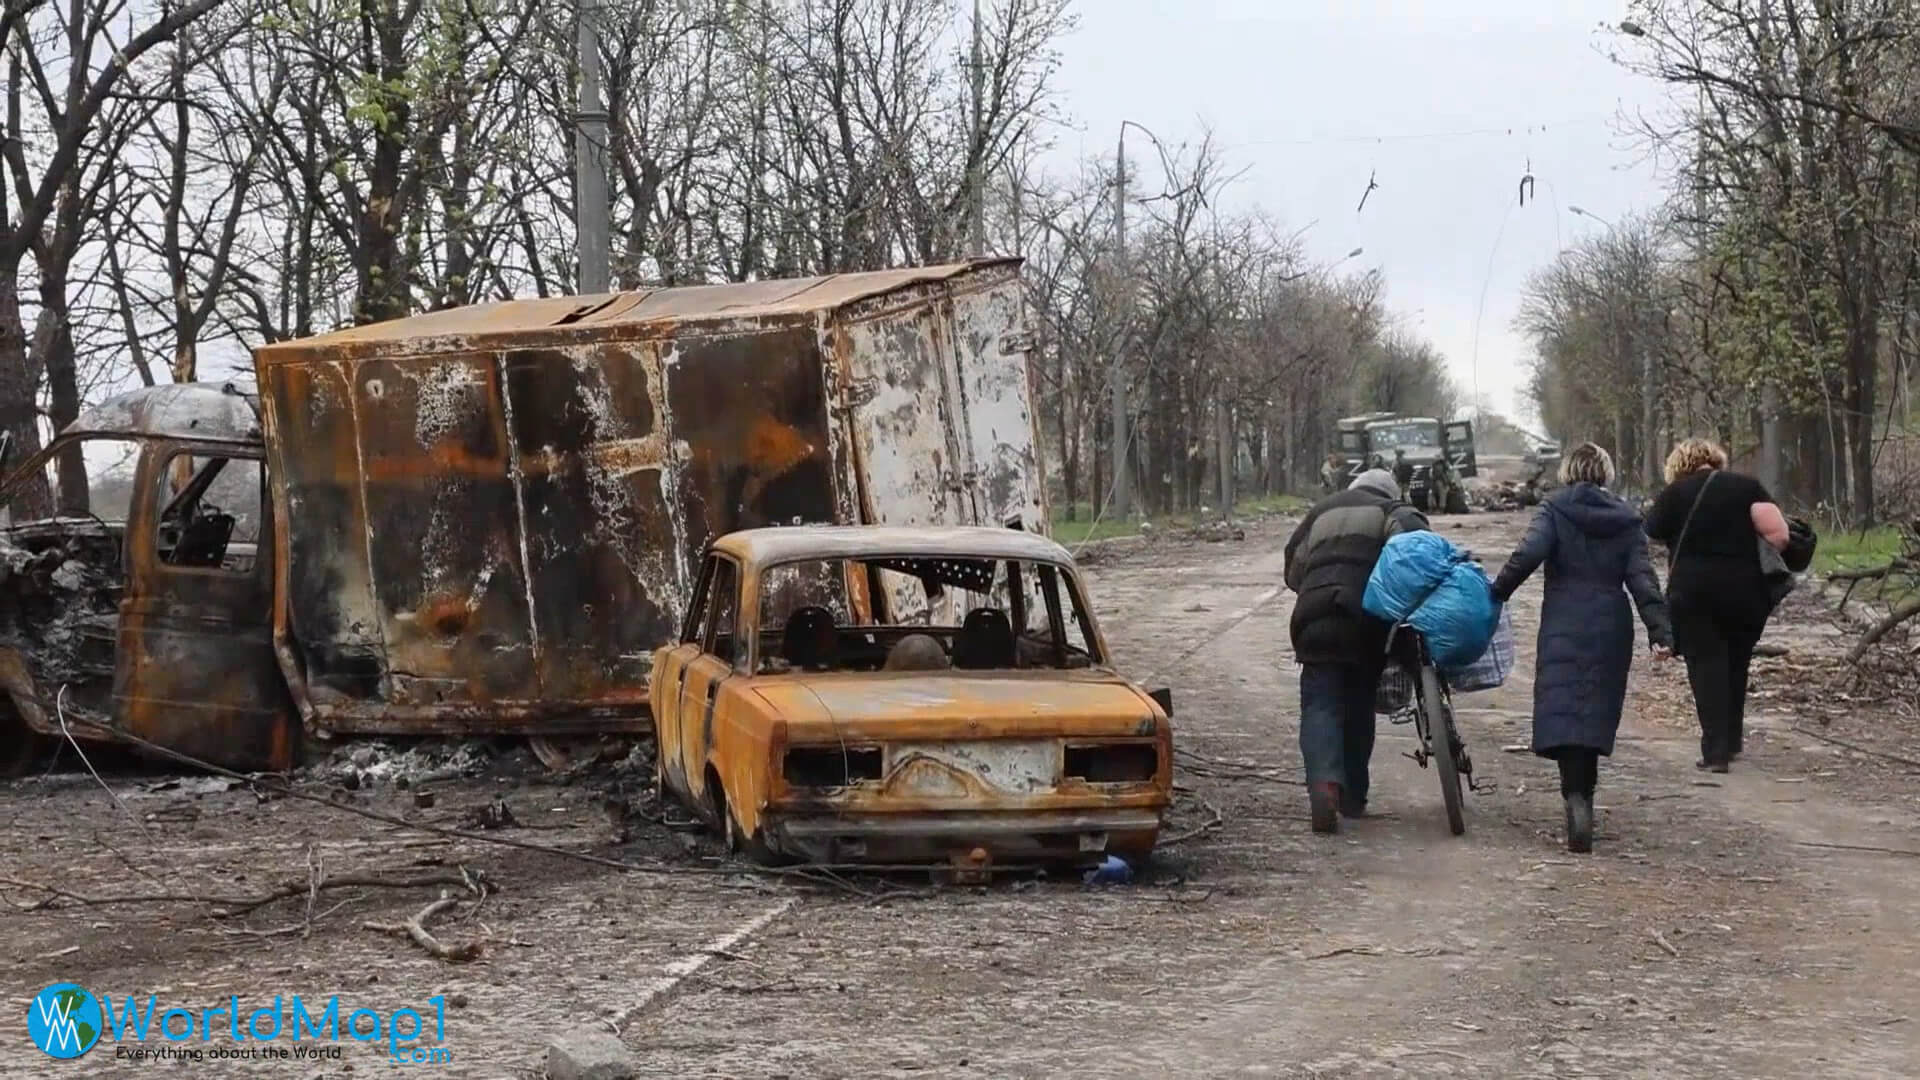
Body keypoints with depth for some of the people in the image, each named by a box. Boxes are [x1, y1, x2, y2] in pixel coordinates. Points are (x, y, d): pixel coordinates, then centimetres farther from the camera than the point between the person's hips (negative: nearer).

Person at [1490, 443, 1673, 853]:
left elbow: (1529, 553, -16)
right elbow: (1642, 578, -1)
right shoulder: (1626, 519, 8)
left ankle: (1576, 797, -28)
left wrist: (1497, 591, -7)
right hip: (1611, 629, 3)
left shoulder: (1554, 509, 0)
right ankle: (1583, 793, 19)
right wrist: (1660, 630, -5)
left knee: (1562, 711, -9)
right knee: (1597, 712, 12)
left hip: (1563, 627, -3)